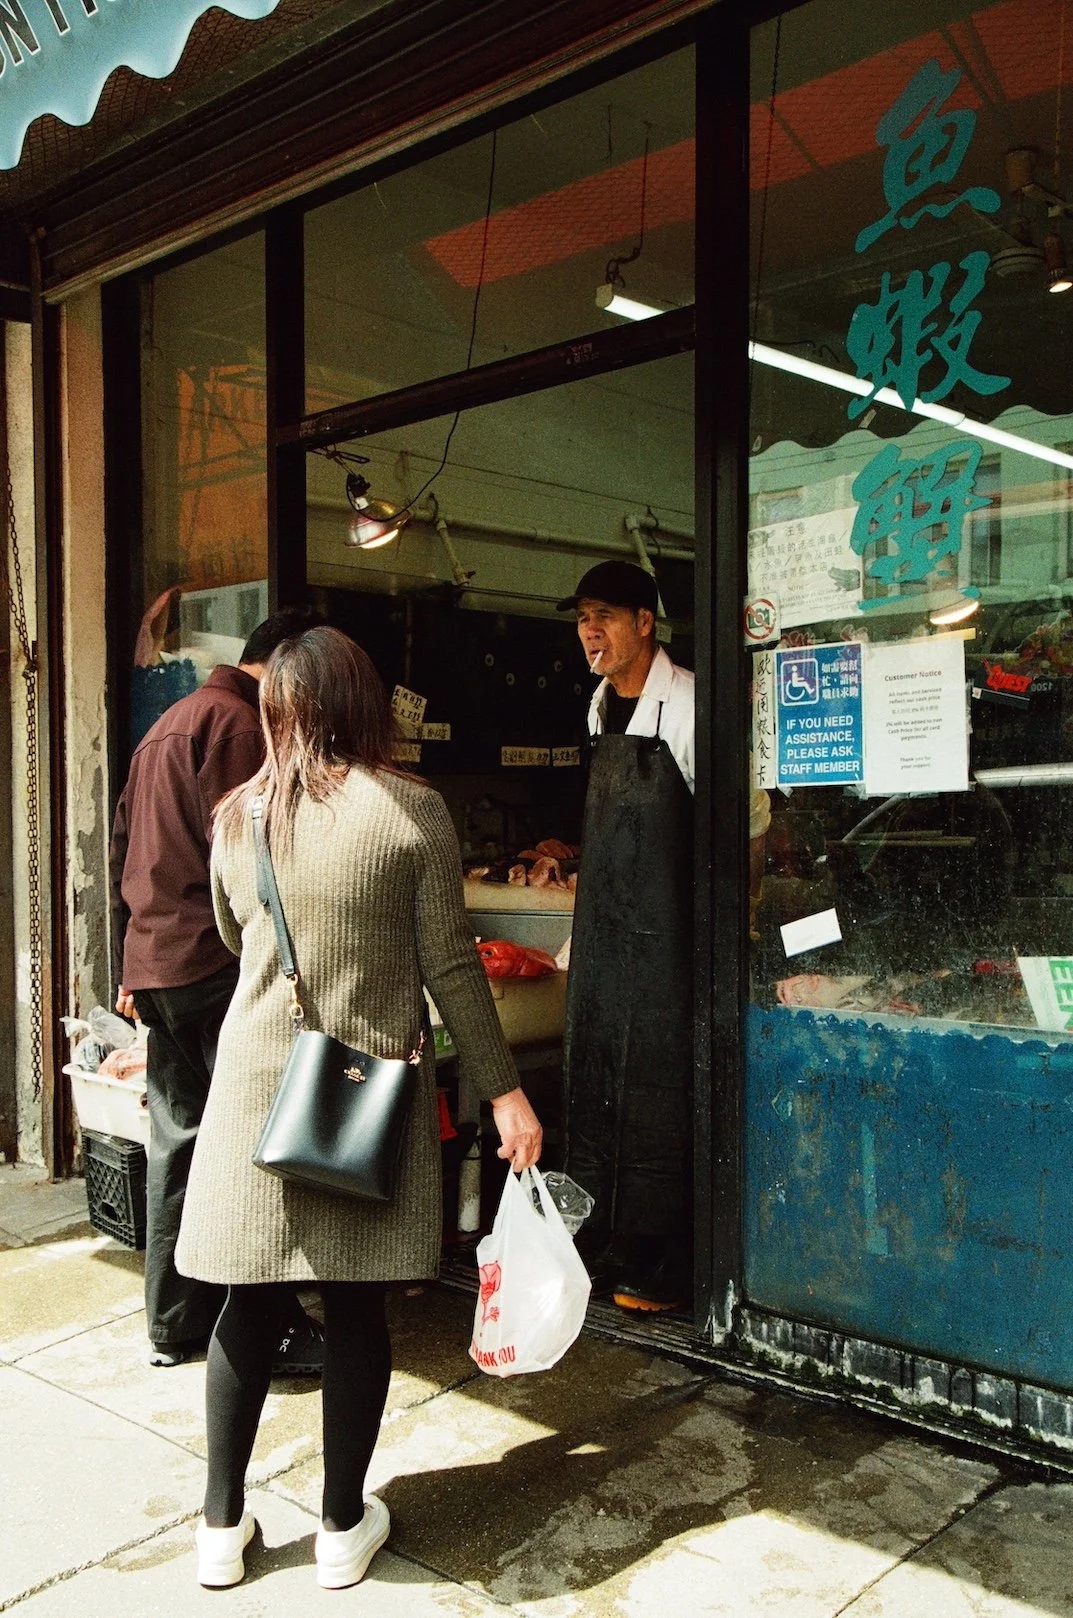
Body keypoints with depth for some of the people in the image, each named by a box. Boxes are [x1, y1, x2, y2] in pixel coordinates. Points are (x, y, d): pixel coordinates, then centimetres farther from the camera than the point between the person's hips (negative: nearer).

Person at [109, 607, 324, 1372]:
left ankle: (174, 1322, 24)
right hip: (215, 965, -10)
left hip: (154, 965, 10)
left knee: (177, 1140, 14)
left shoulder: (167, 724, 20)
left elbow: (125, 851, 22)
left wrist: (129, 972, 24)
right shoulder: (238, 723, -11)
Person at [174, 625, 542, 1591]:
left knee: (251, 1301, 13)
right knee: (355, 1304, 9)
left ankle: (222, 1525, 26)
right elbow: (449, 968, -8)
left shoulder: (238, 816, 2)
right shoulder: (411, 810, -8)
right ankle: (344, 1526, 23)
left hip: (256, 1078, 3)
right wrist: (503, 1089, -2)